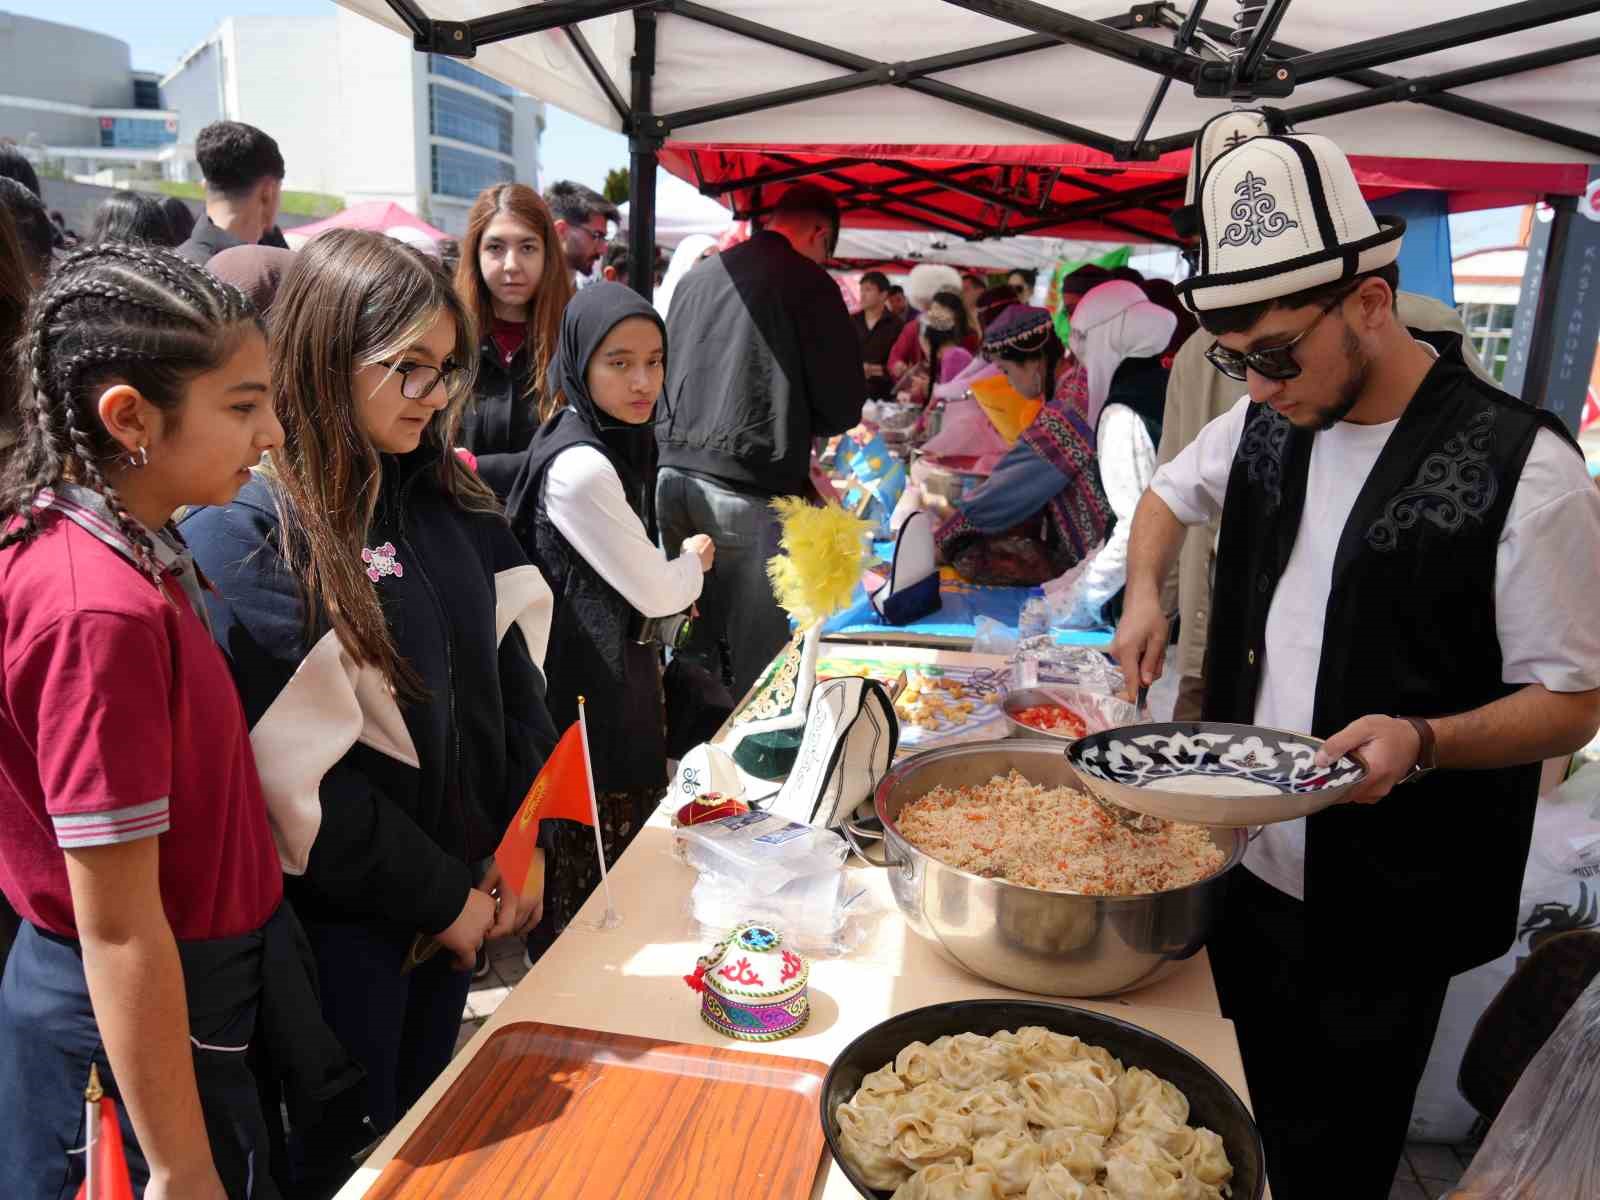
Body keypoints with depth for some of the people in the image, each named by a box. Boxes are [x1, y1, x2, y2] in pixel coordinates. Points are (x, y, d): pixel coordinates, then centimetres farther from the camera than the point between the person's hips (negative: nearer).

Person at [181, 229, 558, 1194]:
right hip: (339, 915, -6)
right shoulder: (245, 532, -20)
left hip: (462, 889, 6)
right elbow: (300, 768, -21)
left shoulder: (448, 497, 2)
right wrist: (441, 897, -14)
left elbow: (516, 670, 3)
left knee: (427, 1110, 25)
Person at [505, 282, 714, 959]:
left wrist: (672, 575, 6)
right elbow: (654, 592, -17)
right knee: (592, 864, 5)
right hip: (589, 693, -10)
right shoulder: (579, 467, -23)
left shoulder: (617, 445, 8)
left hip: (614, 672, 10)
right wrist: (695, 561, 3)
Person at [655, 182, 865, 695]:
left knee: (692, 650, 15)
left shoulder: (696, 277, 13)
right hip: (750, 487, -6)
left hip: (673, 475, 6)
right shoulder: (809, 284, -4)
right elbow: (842, 407, -2)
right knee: (757, 657, 4)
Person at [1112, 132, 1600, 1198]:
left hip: (1383, 911, -5)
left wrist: (1421, 739, -30)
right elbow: (1170, 494, 21)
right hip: (1242, 865, 5)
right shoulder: (1269, 425, 1)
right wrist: (1146, 594, 2)